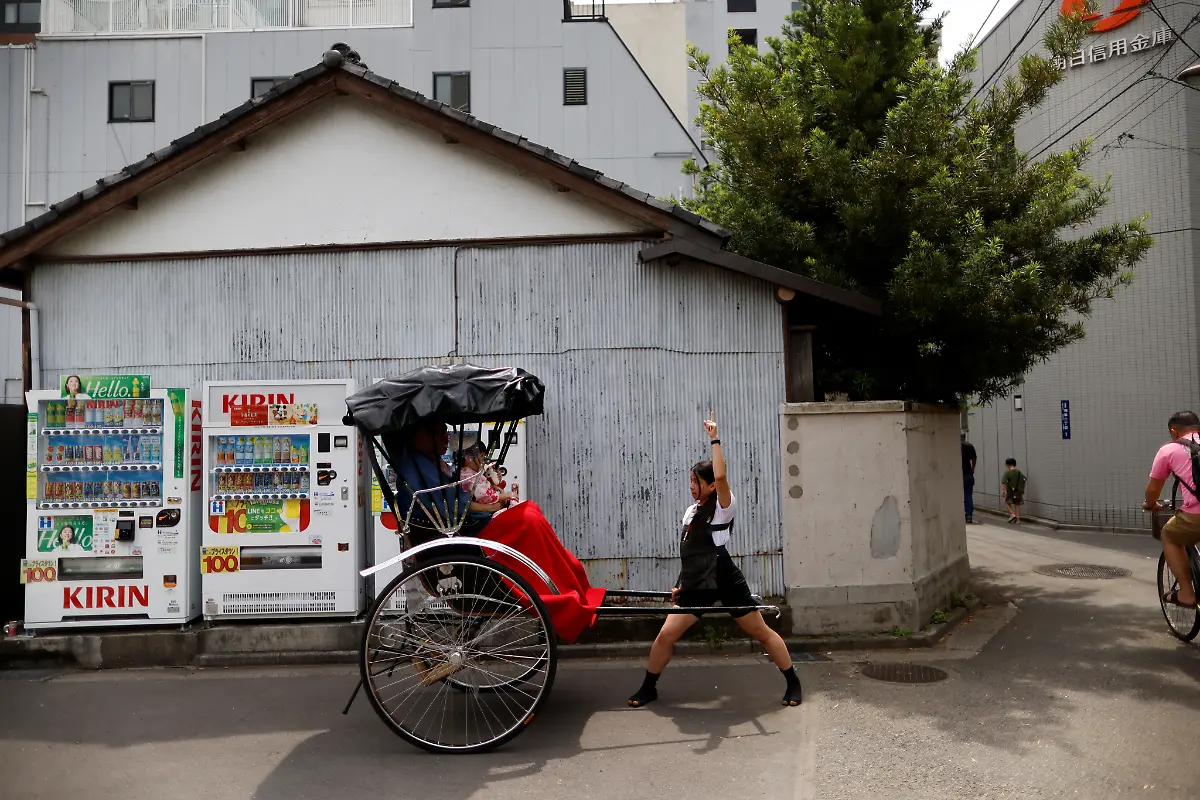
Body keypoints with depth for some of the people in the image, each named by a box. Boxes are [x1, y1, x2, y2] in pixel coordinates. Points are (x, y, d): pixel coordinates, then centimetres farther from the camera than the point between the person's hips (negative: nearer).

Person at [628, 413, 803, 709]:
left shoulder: (723, 507, -7)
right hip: (696, 584, 6)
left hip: (725, 581, -6)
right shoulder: (691, 511, 13)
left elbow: (721, 476, -28)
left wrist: (715, 440, -22)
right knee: (666, 635, 0)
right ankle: (648, 688, 16)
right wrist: (682, 584, 15)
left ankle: (792, 683, 22)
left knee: (762, 632, 5)